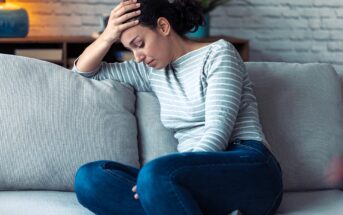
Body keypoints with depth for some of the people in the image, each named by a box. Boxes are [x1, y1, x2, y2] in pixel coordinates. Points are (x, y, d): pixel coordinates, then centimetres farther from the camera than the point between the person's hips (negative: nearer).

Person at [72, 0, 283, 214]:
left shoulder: (218, 53, 3)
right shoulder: (153, 71, 21)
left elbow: (218, 132, -11)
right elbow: (83, 71, 30)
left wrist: (167, 175, -23)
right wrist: (108, 36, 11)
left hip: (250, 167, -7)